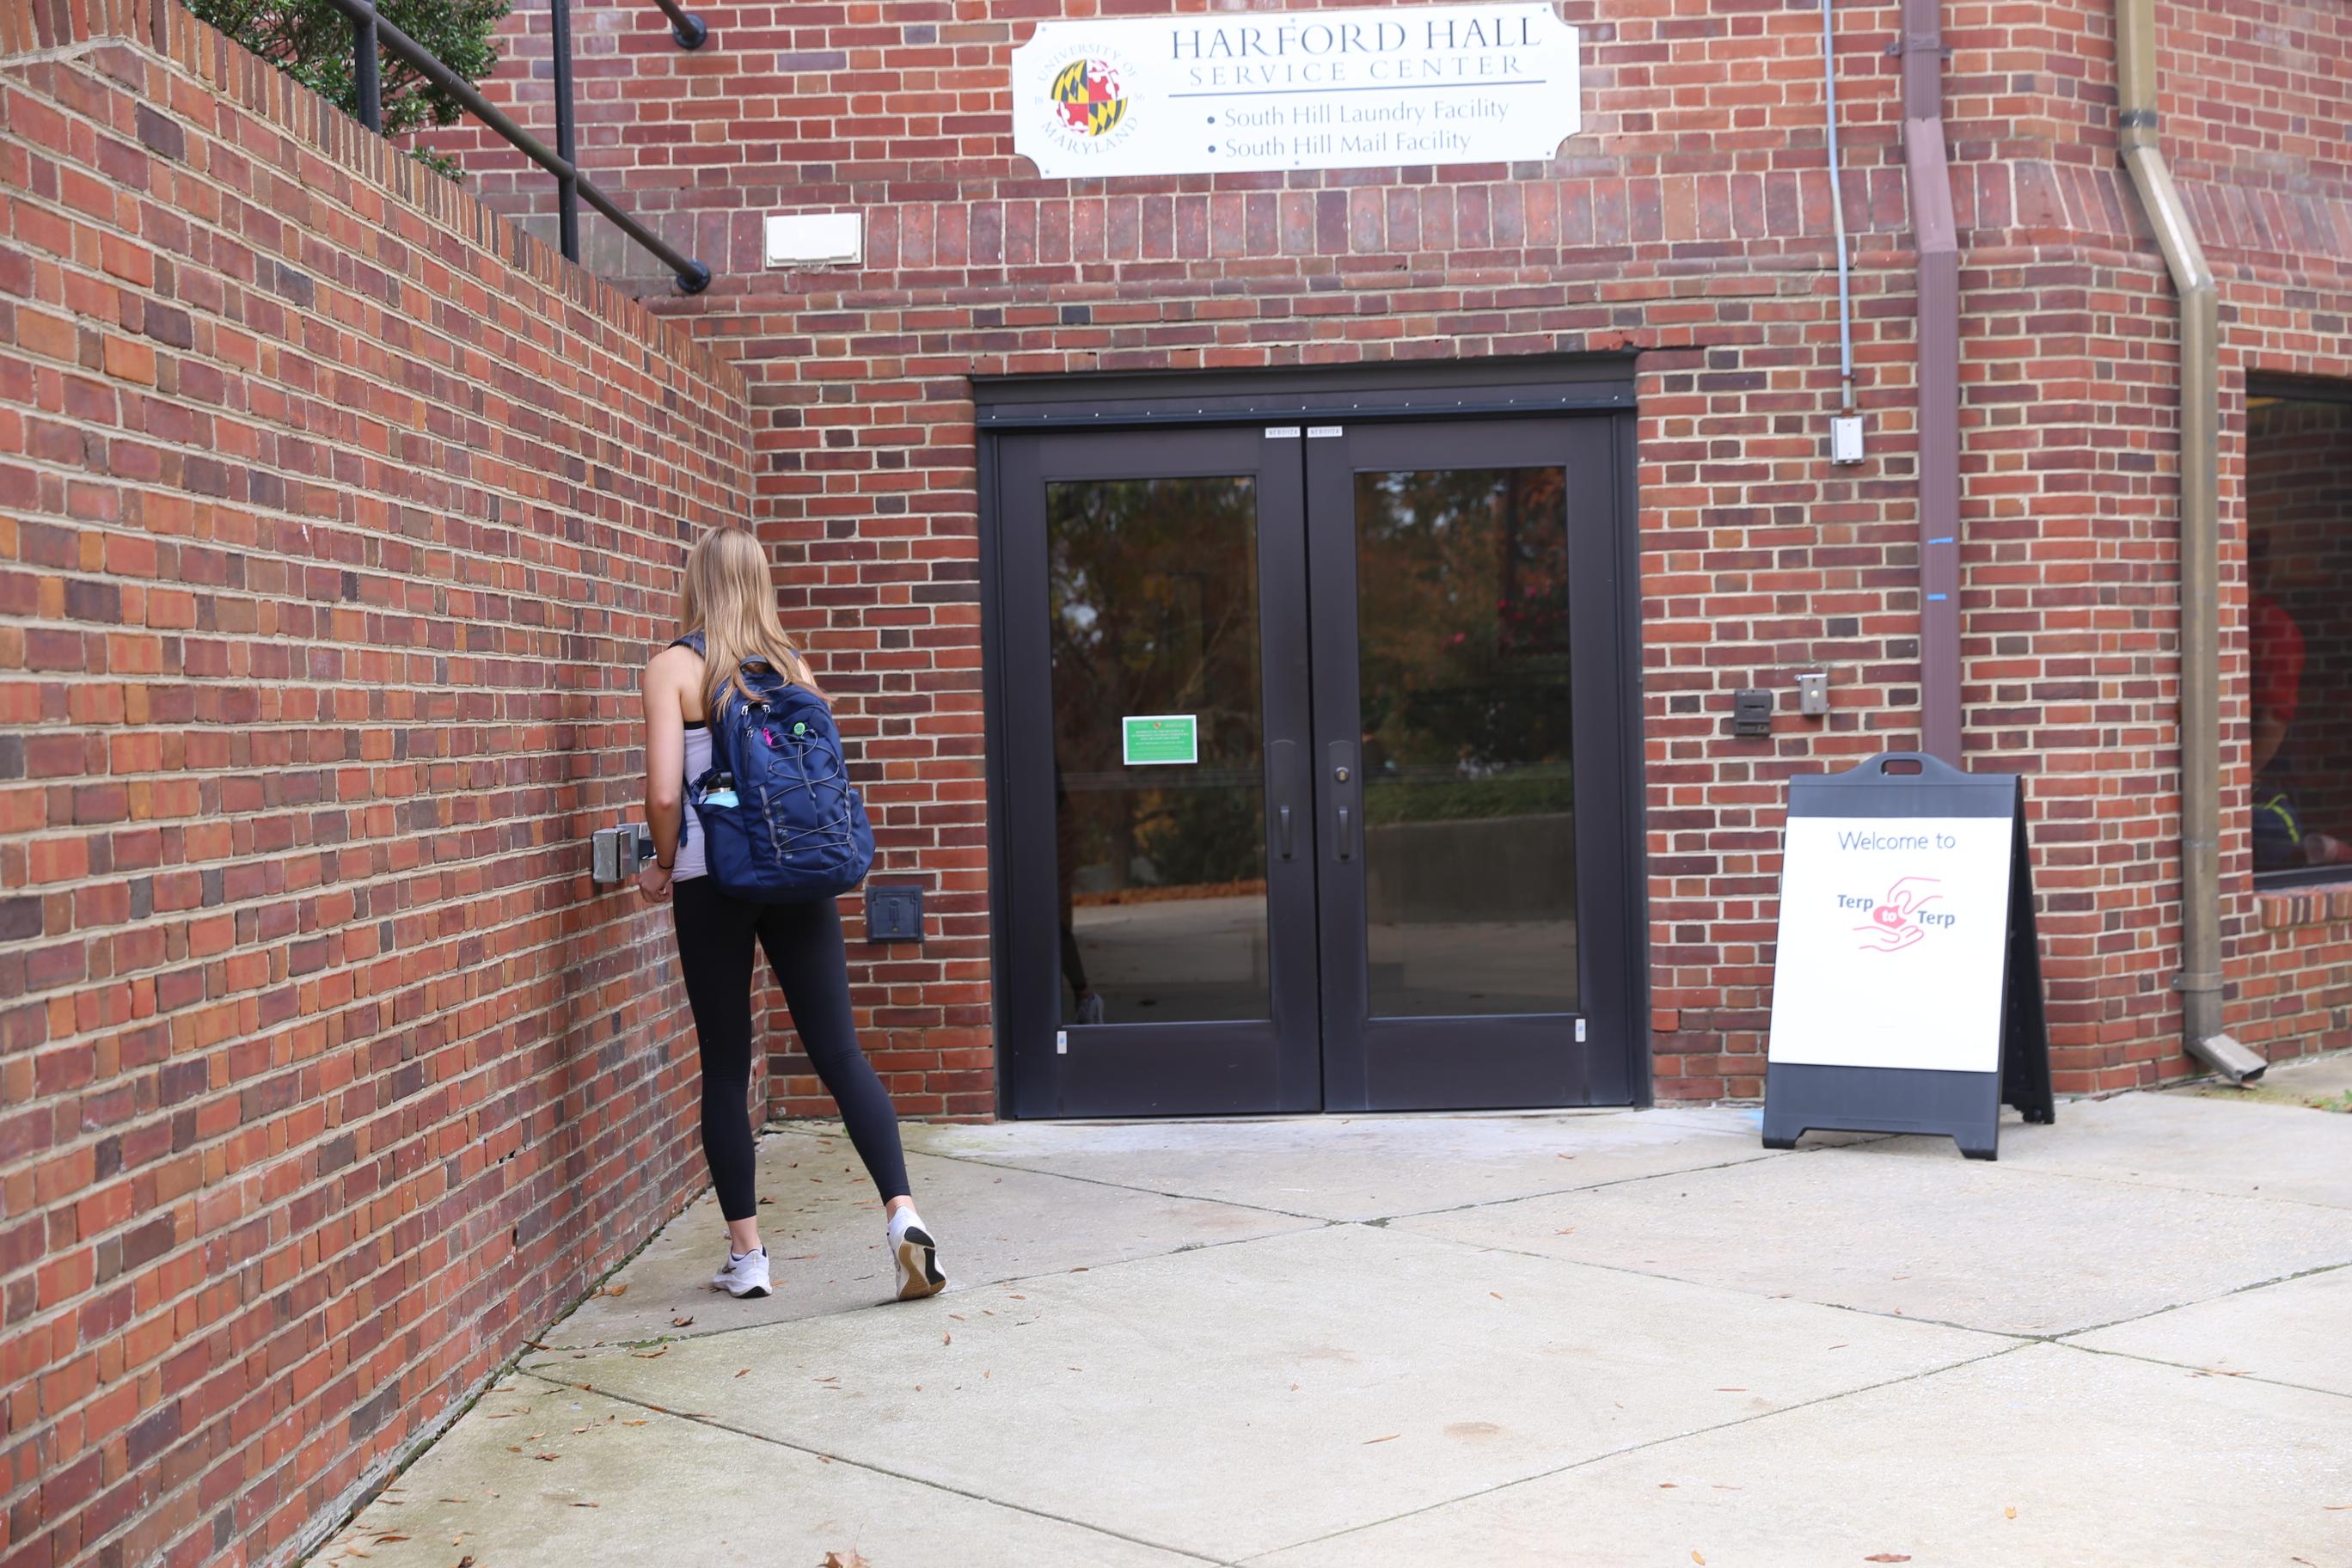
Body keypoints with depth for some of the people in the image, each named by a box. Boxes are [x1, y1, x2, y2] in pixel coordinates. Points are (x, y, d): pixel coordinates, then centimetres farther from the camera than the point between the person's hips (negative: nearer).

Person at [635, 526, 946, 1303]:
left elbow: (664, 793, -13)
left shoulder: (674, 667, -4)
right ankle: (902, 1212, -12)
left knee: (725, 1065, 6)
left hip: (711, 883, -3)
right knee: (839, 1051, 2)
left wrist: (664, 864, 4)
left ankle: (745, 1253, 10)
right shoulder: (793, 665, 8)